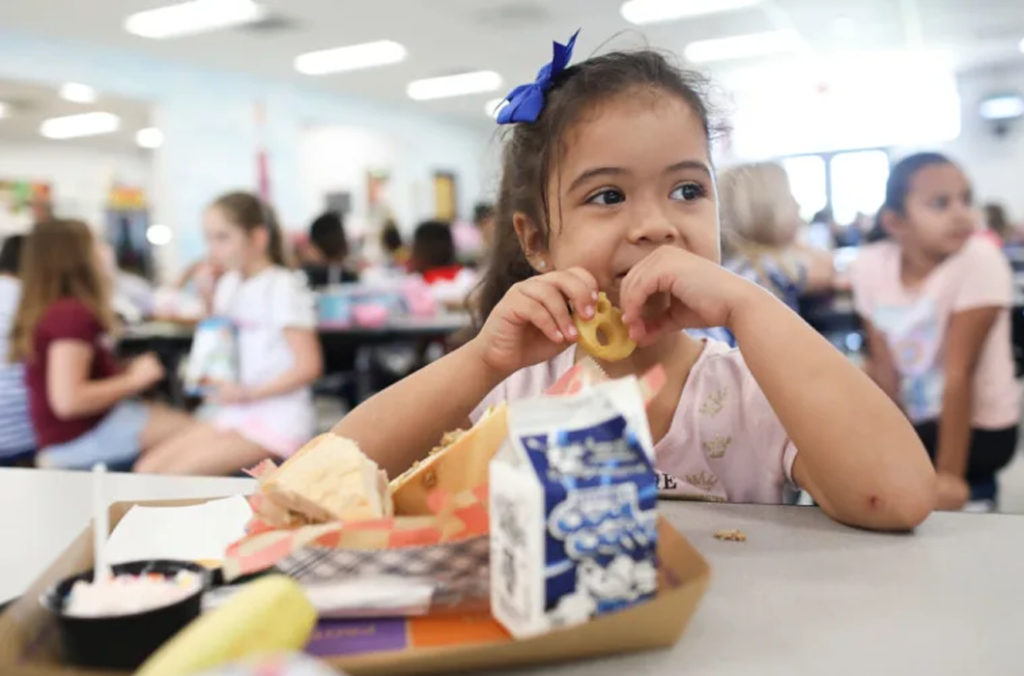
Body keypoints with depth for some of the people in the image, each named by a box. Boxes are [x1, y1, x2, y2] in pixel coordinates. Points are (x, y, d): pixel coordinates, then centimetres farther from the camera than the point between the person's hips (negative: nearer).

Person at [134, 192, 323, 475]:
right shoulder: (229, 284, 13)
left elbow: (309, 366, -15)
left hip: (277, 421, -8)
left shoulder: (283, 286, -11)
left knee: (175, 475, -19)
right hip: (233, 413, 8)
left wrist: (249, 393, -20)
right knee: (146, 469, -4)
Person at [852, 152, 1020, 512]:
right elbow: (884, 366, -7)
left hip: (978, 425, -6)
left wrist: (950, 475, -21)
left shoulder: (979, 260, -22)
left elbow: (959, 373, -23)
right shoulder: (870, 265, -10)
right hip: (914, 419, 6)